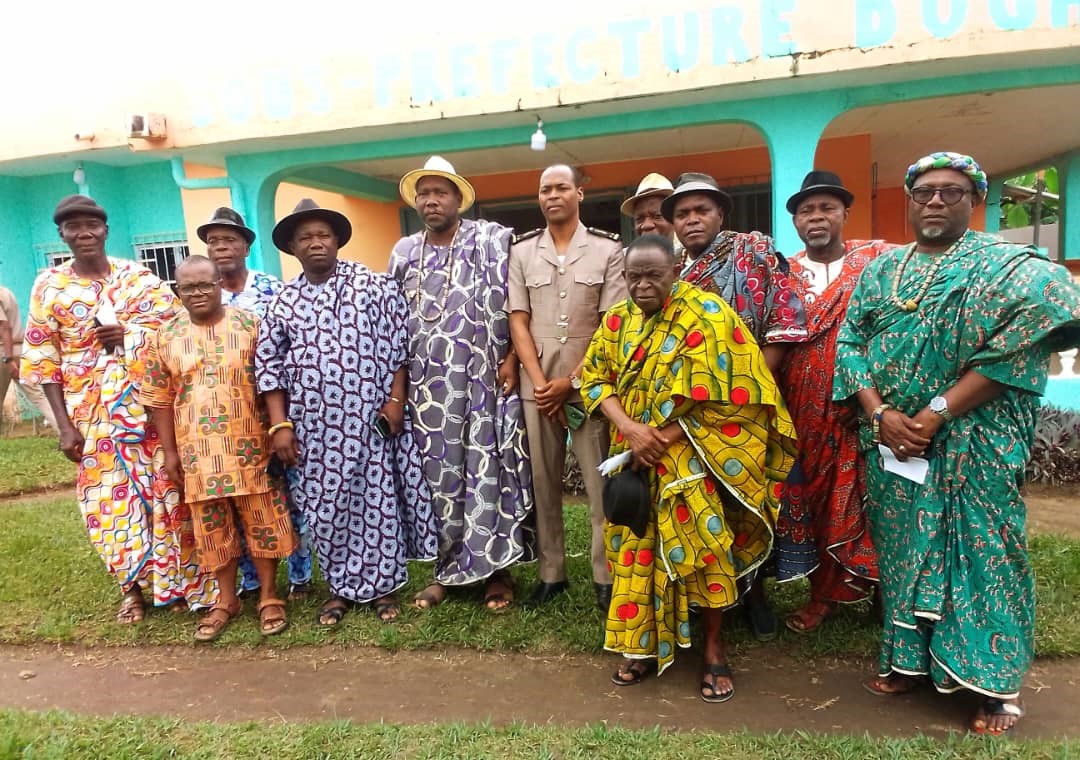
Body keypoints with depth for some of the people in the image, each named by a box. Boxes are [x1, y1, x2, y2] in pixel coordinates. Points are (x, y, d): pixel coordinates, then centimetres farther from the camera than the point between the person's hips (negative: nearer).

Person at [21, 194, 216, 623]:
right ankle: (132, 587, 23)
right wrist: (64, 425, -5)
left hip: (149, 406, 0)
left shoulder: (138, 277, 3)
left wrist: (130, 335, -16)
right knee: (108, 498, 7)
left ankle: (176, 580, 18)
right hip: (91, 414, 1)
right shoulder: (49, 286, 2)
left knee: (164, 491, 2)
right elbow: (42, 359, 1)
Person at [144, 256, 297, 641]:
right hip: (198, 452, 2)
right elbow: (160, 400, 5)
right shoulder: (164, 337, 3)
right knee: (212, 529, 12)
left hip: (251, 448, -1)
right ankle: (226, 600, 29)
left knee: (263, 522, 6)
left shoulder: (250, 324, -1)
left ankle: (269, 597, 22)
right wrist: (170, 452, 2)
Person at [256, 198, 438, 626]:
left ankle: (383, 585, 21)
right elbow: (268, 364, 7)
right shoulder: (283, 301, 8)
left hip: (371, 419, -2)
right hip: (315, 427, 2)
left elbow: (398, 345, -1)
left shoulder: (374, 285, 1)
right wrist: (280, 424, 0)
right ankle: (341, 587, 26)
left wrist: (395, 401, -8)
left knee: (377, 500, 5)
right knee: (327, 507, 10)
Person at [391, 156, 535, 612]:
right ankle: (446, 568, 21)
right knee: (439, 472, 8)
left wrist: (511, 360, -13)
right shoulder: (404, 252, 12)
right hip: (427, 386, 4)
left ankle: (496, 568, 14)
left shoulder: (490, 240, 1)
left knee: (487, 469, 1)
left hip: (481, 381, -3)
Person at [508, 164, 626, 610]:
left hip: (589, 383, -2)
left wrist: (571, 381, -7)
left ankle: (606, 577, 10)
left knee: (600, 482, -1)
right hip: (537, 384, 2)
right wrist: (540, 382, -5)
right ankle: (550, 572, 19)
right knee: (543, 480, 7)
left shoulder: (608, 249, 2)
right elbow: (518, 321, 5)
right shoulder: (521, 251, 9)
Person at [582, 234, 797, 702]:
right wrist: (628, 427, -15)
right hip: (636, 455, 5)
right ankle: (646, 644, 22)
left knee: (699, 545, -6)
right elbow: (596, 378, 3)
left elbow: (717, 399, -15)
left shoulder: (705, 314, -11)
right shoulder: (618, 319, 6)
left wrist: (660, 441, -16)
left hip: (692, 457, -4)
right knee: (639, 549, 5)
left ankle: (714, 649, 13)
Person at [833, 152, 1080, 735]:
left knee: (978, 555, 2)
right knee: (904, 552, 12)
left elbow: (1021, 345, -16)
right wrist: (879, 414, -11)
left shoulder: (1005, 267, -3)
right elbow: (850, 342, 5)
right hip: (891, 441, 4)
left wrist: (936, 413, -21)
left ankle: (996, 684, 17)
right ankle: (910, 660, 28)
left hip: (970, 446, -4)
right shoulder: (881, 270, 11)